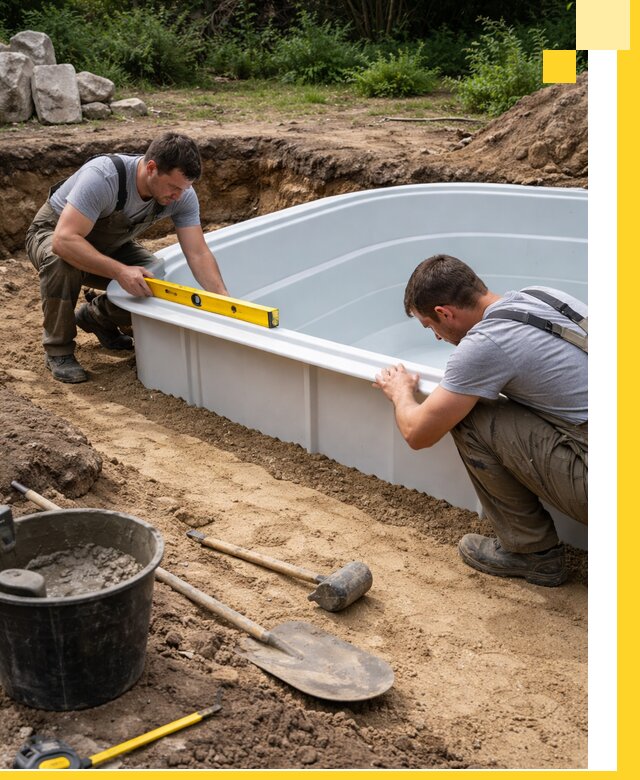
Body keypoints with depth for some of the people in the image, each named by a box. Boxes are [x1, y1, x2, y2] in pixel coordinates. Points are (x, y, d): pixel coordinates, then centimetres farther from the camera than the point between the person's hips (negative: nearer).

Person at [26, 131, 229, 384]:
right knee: (62, 262, -40)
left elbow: (198, 254, -20)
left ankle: (96, 317, 11)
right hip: (53, 233, -4)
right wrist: (119, 271, -53)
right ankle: (58, 350, -15)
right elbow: (64, 241, -44)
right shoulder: (102, 177, -38)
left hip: (108, 245, 5)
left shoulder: (182, 194, -21)